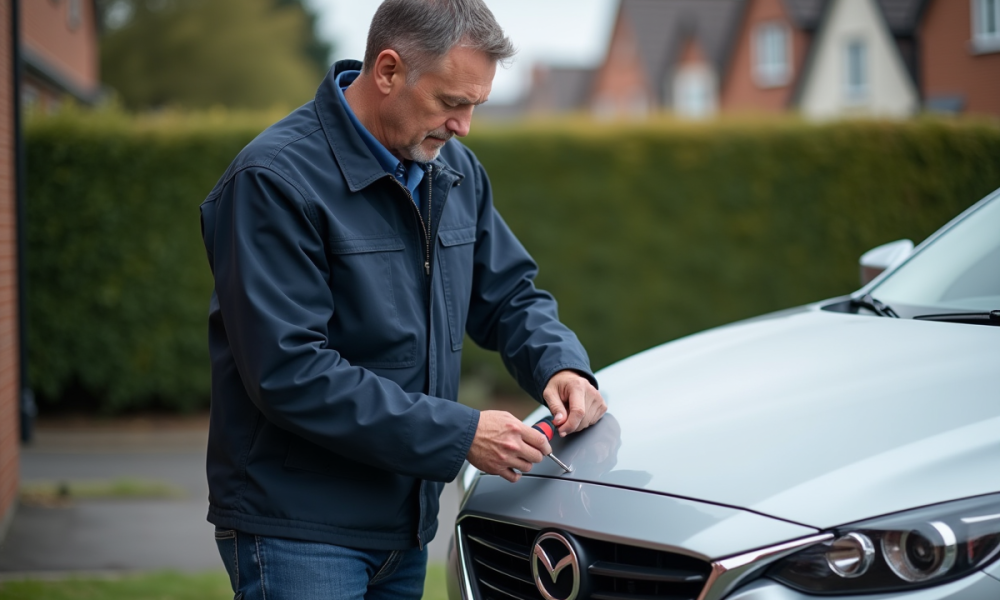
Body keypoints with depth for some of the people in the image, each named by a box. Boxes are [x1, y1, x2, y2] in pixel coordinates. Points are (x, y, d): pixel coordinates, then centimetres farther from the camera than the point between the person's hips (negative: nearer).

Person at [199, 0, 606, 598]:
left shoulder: (455, 169, 7)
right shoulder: (276, 179, -17)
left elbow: (508, 294, 19)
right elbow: (290, 374, -24)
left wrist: (560, 365, -4)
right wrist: (458, 434, -23)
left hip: (407, 526, 7)